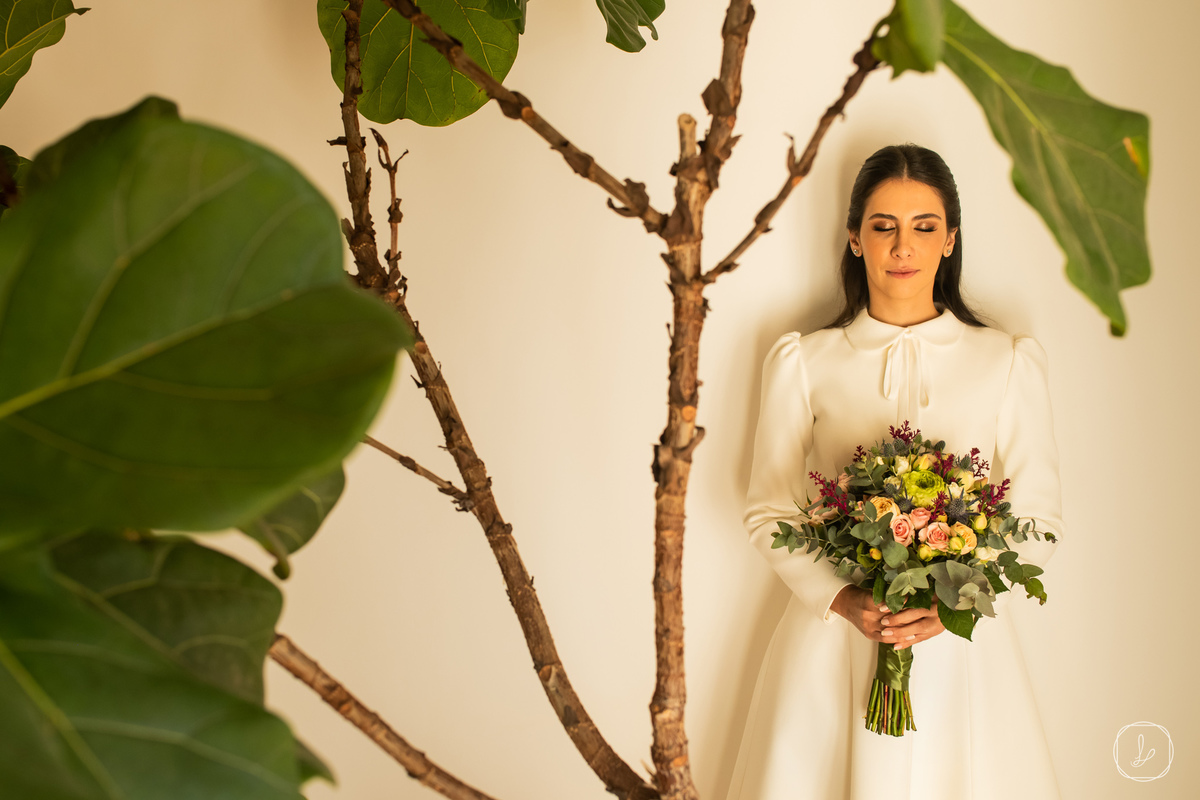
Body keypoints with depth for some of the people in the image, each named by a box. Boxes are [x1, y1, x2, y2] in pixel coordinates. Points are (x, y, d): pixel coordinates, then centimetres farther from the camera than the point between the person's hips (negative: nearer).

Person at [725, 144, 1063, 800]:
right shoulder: (801, 363, 1)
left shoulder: (1009, 362, 2)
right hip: (834, 633, 0)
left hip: (961, 643, 1)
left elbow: (1038, 518, 2)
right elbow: (769, 512, 2)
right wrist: (844, 600, -12)